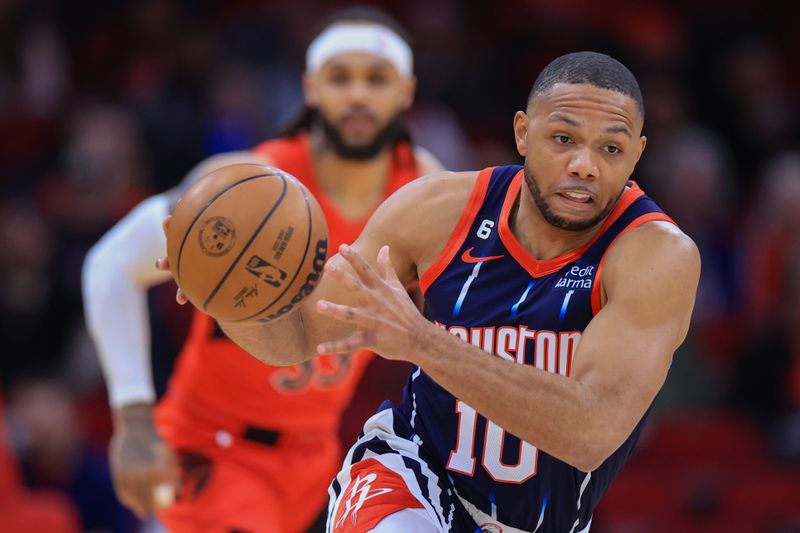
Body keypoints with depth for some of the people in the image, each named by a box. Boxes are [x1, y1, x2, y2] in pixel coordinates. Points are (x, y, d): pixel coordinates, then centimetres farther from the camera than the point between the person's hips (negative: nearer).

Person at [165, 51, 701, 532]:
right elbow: (299, 335, -3)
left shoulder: (658, 256, -24)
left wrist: (421, 342, -47)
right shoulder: (439, 209, -13)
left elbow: (593, 432, -38)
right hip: (414, 468, 0)